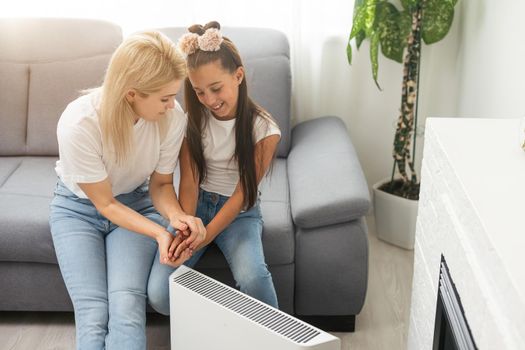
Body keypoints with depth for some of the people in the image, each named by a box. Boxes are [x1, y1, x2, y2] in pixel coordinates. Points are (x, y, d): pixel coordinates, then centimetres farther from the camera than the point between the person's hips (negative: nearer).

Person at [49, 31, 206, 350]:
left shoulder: (173, 117, -25)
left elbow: (161, 184, -7)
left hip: (135, 203, 2)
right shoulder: (78, 125, -33)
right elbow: (105, 204, -19)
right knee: (93, 315, -18)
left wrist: (176, 216, -28)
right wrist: (160, 233, -32)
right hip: (79, 208, -1)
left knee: (127, 309, -20)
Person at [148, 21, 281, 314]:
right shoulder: (193, 119, -7)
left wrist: (204, 236, -27)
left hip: (238, 211, -2)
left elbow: (242, 193, -15)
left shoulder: (264, 129, -15)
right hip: (198, 204, 2)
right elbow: (189, 182, -11)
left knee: (253, 278, -33)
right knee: (161, 295, -21)